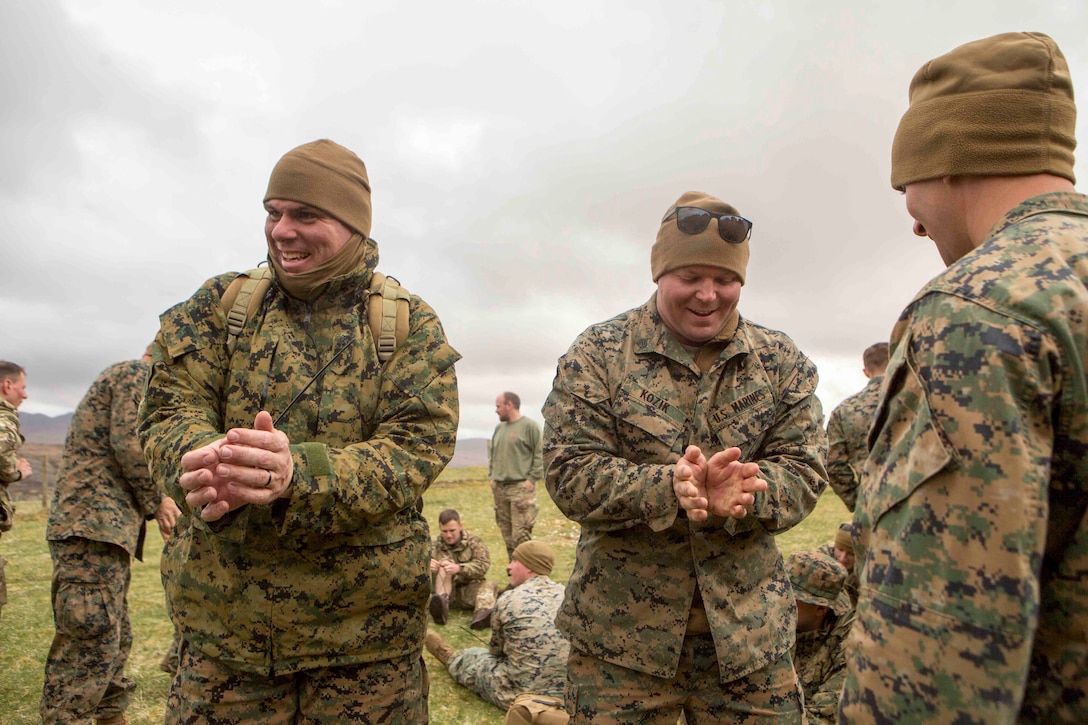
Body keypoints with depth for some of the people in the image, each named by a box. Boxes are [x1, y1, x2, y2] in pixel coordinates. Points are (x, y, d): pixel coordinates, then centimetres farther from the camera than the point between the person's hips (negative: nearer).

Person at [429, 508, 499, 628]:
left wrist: (459, 568, -34)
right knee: (445, 561, -21)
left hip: (469, 592, 0)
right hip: (446, 592, 0)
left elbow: (483, 565, -17)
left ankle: (483, 613, -57)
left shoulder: (474, 542, 1)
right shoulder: (434, 546, 4)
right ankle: (442, 601, -44)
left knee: (490, 585, -28)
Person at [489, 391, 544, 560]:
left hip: (521, 487, -7)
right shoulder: (499, 428, 15)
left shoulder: (529, 426, -7)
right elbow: (492, 453, 24)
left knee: (521, 535, -10)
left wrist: (532, 479, -13)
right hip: (499, 488, 7)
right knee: (507, 533, 11)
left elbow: (539, 455, -9)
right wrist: (492, 475, 14)